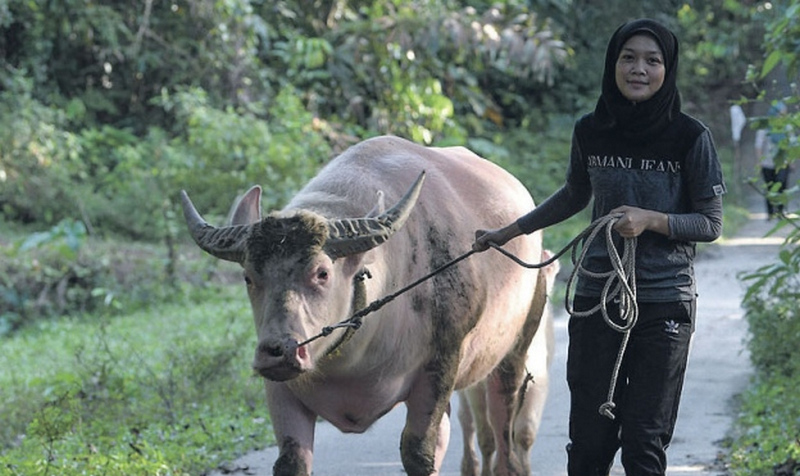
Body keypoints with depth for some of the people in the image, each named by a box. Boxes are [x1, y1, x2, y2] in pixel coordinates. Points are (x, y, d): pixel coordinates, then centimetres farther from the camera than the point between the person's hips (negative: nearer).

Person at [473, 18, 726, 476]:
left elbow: (711, 224, -3)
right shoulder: (590, 132, 2)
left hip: (665, 303, -3)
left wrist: (651, 220, -19)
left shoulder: (691, 137, -8)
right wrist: (510, 231, 24)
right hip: (597, 296, 3)